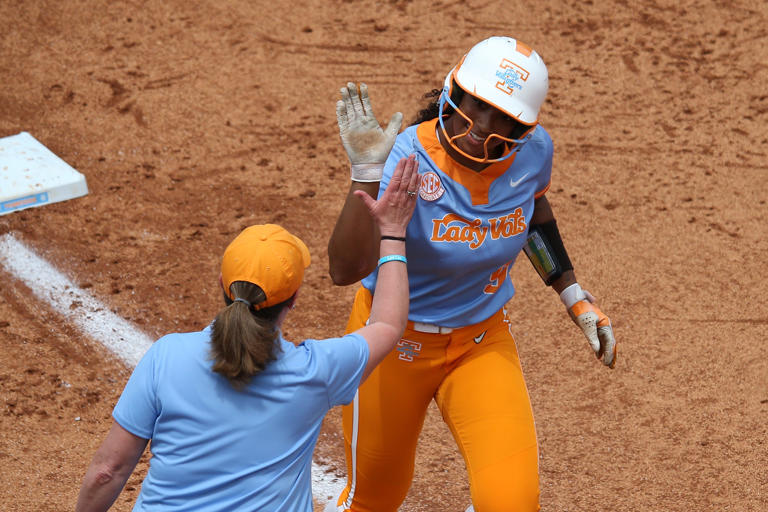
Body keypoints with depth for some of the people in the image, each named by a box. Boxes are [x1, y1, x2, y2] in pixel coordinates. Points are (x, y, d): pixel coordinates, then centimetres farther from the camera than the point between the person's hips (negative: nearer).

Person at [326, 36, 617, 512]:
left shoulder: (532, 151, -15)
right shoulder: (408, 157, -29)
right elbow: (345, 269, -42)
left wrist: (576, 299, 12)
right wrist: (367, 174, -52)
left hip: (485, 340, 3)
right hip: (395, 342, -3)